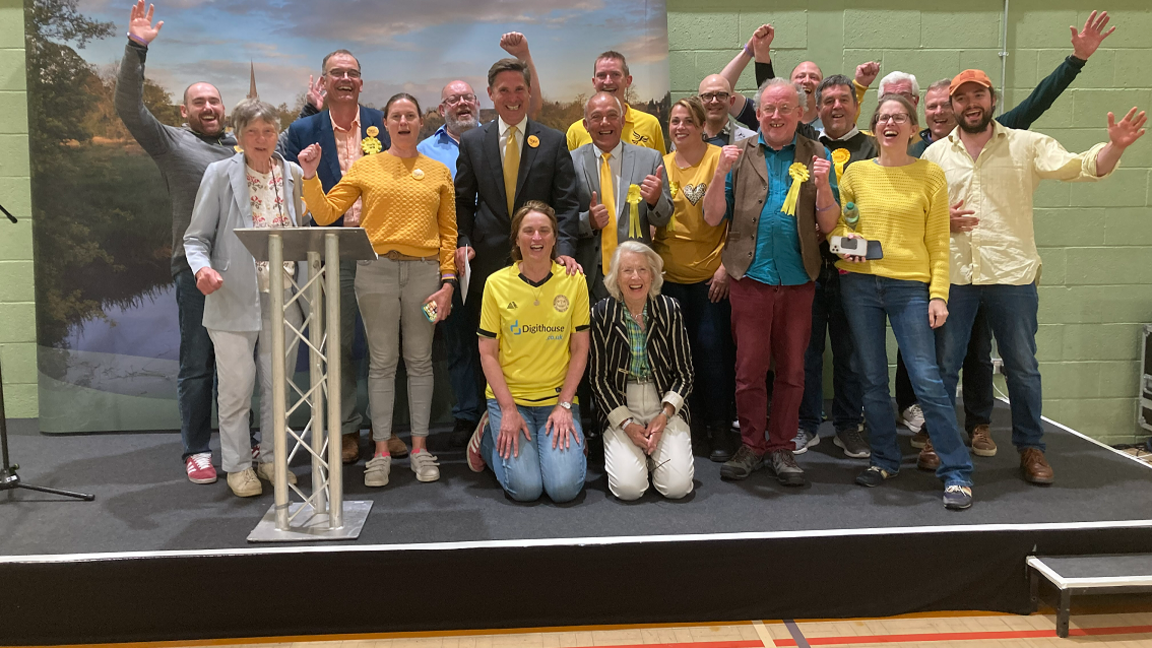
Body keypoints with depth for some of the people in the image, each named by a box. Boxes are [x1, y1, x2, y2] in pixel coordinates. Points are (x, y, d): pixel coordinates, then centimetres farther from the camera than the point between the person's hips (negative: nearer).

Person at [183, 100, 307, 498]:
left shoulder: (293, 174, 7)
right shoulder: (220, 174, -2)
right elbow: (197, 237, -1)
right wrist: (202, 268, -20)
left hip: (284, 297, 3)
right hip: (235, 297, -3)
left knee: (278, 383, 11)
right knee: (236, 386, 2)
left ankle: (271, 457, 26)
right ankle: (237, 465, 16)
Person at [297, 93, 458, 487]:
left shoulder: (439, 173, 10)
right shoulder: (365, 167, 7)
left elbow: (448, 232, 8)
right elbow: (325, 214, 4)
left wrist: (448, 281, 0)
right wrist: (310, 176, -10)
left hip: (424, 269, 1)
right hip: (376, 268, -1)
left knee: (419, 360, 6)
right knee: (382, 361, 3)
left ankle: (419, 447, 15)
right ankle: (381, 452, 10)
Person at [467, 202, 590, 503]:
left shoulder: (574, 281, -1)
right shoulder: (497, 283, -4)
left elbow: (580, 349, 1)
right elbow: (488, 353, -2)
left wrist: (564, 405, -8)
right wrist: (508, 409, -11)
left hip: (558, 397, 1)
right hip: (508, 396, -1)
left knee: (565, 487, -17)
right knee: (525, 487, -15)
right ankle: (490, 437, 16)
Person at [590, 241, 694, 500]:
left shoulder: (670, 310, -3)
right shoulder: (602, 313, -6)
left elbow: (684, 374, 1)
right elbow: (598, 377, -3)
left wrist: (664, 416, -13)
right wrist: (626, 424, -11)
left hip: (666, 408, 1)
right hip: (620, 410, -1)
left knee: (677, 486, -16)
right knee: (628, 488, -20)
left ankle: (653, 452, 16)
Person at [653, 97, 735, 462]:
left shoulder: (721, 160, -3)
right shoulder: (661, 165, 10)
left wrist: (726, 266, -10)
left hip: (710, 274, -4)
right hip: (668, 274, 4)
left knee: (713, 349, -4)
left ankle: (719, 429, 9)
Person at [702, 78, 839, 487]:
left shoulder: (816, 155, 8)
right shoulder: (738, 155, 7)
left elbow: (829, 222, 4)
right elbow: (713, 218, 2)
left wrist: (823, 184, -14)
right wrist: (722, 172, -11)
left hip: (798, 279, 1)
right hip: (750, 276, -1)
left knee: (792, 369, 7)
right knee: (749, 368, 3)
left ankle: (781, 446, 19)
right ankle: (752, 445, 17)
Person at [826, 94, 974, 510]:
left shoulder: (930, 175, 2)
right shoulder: (857, 172, 7)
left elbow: (938, 242, 1)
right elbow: (835, 224, 14)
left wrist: (939, 295, -6)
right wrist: (845, 239, -9)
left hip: (910, 286, -2)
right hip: (859, 284, 3)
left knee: (927, 379, -7)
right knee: (872, 378, 8)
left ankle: (957, 474, 1)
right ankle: (884, 459, 23)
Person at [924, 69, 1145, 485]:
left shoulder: (1027, 145, 2)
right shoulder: (935, 154, 6)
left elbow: (1080, 167, -7)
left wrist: (1114, 148, -26)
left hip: (1012, 274, -1)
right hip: (953, 275, 1)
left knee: (1023, 367, 7)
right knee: (944, 364, 8)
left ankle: (1031, 447, 21)